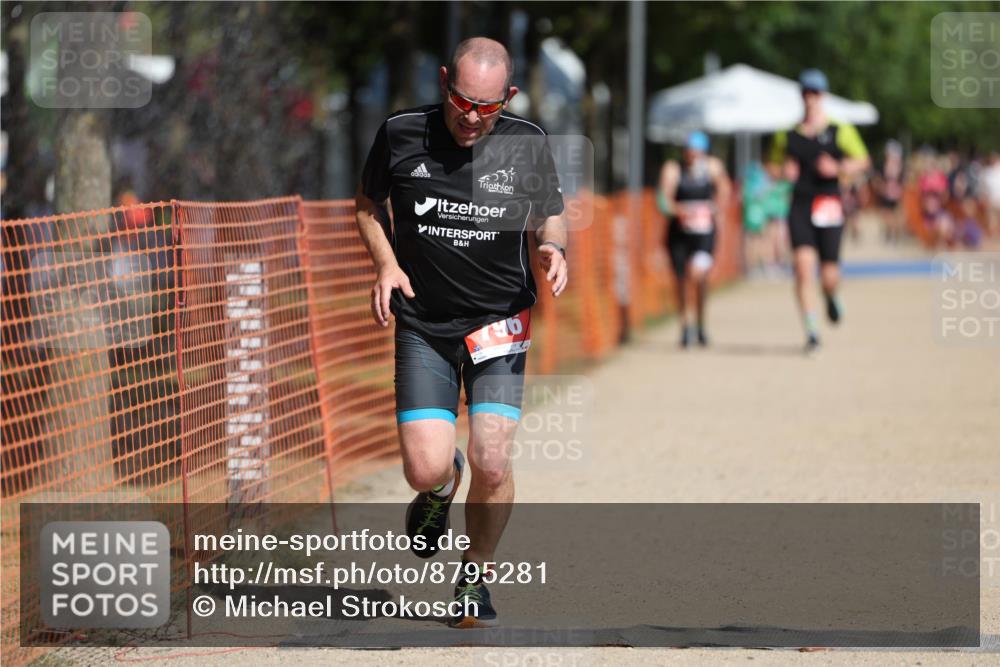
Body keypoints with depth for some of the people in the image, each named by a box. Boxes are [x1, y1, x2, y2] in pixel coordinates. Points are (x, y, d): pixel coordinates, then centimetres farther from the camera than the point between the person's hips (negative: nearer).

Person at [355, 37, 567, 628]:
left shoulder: (527, 143, -4)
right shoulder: (402, 134, -5)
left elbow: (550, 218, 11)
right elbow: (370, 203, 13)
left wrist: (552, 248, -12)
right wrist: (387, 264, -4)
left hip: (499, 320, 0)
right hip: (423, 325, 0)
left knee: (491, 464, -13)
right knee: (426, 469, -12)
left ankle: (476, 580, 13)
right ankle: (442, 488, 29)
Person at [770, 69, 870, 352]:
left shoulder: (840, 131, 4)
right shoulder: (787, 135, 11)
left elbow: (862, 161, 6)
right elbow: (774, 164, 21)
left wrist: (838, 169, -12)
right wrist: (785, 171, -2)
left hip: (829, 206, -1)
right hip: (800, 205, 1)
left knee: (829, 273, -2)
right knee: (803, 266, -13)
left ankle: (831, 297, 37)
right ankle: (811, 332, -10)